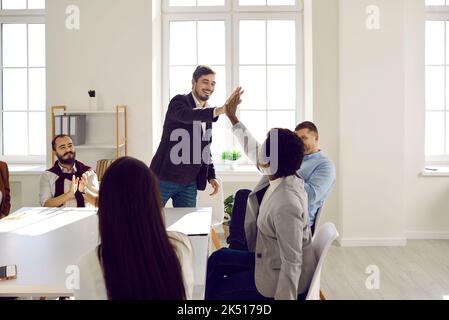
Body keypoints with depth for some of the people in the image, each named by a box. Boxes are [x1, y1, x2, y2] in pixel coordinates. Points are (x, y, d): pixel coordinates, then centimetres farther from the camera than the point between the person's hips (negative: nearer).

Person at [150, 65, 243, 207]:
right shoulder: (179, 101, -8)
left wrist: (211, 176, 10)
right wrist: (219, 110, -46)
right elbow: (186, 115, -32)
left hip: (190, 182, 6)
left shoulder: (208, 113, 12)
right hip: (165, 178, -6)